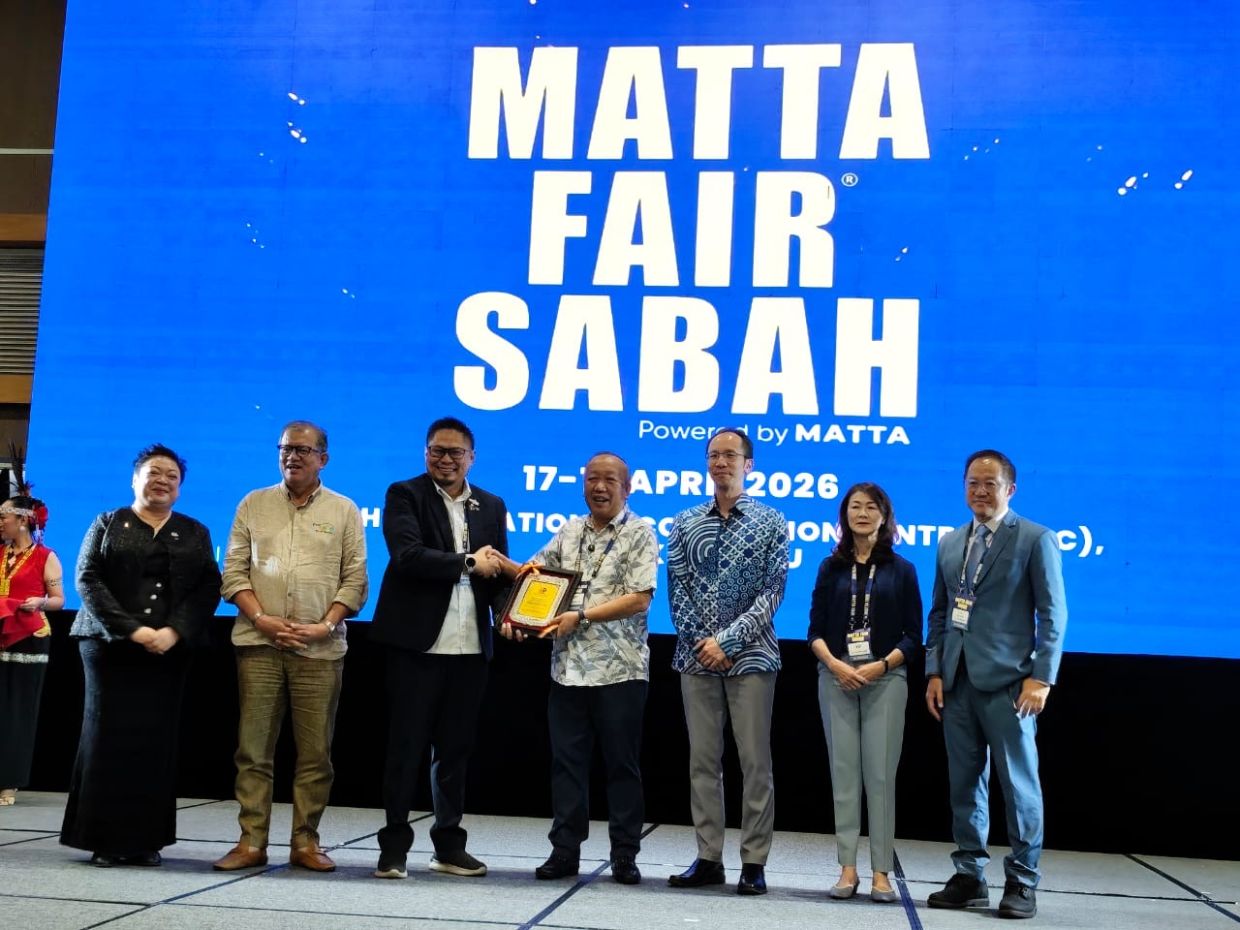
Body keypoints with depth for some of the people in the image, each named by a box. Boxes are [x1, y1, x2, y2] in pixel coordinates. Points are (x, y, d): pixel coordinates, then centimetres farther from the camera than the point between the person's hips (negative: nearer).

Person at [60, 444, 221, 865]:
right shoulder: (108, 524, 9)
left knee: (156, 740, -1)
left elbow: (209, 587, 3)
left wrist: (174, 631, -13)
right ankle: (106, 838, 4)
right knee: (109, 735, -3)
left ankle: (146, 839, 4)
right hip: (109, 644, -1)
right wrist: (131, 629, -14)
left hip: (169, 651, 1)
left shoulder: (194, 533, 13)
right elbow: (88, 579, -2)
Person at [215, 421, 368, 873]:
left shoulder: (344, 511, 8)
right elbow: (234, 572, 7)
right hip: (259, 643, 1)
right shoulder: (253, 505, 12)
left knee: (315, 752, 2)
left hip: (320, 647, -1)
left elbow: (355, 581, 4)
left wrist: (326, 626, -9)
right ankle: (251, 841, 6)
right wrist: (261, 619, -7)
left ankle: (305, 841, 10)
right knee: (254, 747, 1)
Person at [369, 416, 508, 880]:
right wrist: (468, 563, -11)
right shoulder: (404, 495, 0)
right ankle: (394, 845, 10)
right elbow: (407, 555, -15)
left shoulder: (492, 507, 14)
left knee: (455, 750, 10)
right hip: (417, 642, -4)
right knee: (406, 746, 1)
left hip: (470, 647, 4)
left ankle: (449, 845, 19)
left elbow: (498, 572, 13)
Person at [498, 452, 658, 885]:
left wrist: (581, 616, -15)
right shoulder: (570, 531, 13)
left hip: (620, 669, -4)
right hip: (568, 667, 5)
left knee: (622, 764, 4)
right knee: (566, 761, 7)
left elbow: (639, 599, -11)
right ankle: (565, 850, 16)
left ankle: (625, 855, 13)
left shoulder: (640, 533, -3)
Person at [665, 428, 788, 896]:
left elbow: (772, 590, -5)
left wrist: (727, 641, -13)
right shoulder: (685, 523, 9)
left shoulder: (770, 522, 2)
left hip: (750, 656, -3)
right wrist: (700, 641, -9)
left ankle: (754, 863, 6)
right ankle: (708, 858, 13)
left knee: (755, 761, -1)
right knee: (702, 760, 6)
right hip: (696, 655, 3)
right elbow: (677, 588, 4)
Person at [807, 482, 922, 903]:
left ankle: (881, 872, 2)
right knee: (843, 772, 1)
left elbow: (913, 635, 4)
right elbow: (815, 629, 7)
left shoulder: (901, 570, 7)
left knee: (880, 773, -3)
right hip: (836, 677, 2)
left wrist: (881, 665, -12)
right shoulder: (831, 567, 10)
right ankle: (847, 868, 6)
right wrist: (834, 664, -11)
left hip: (885, 678, -1)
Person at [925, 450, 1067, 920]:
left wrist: (1041, 678, -11)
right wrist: (934, 672, 7)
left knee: (1019, 783, -1)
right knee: (965, 784, 9)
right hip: (958, 682, 5)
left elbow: (1053, 614, -4)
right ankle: (969, 877, 17)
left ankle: (1022, 882, 9)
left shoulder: (1036, 539, 0)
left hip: (1008, 682, -5)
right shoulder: (950, 543, 16)